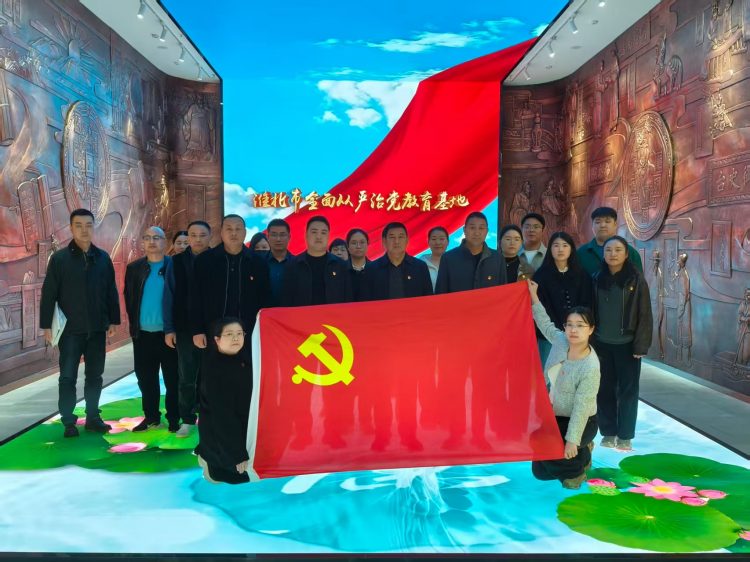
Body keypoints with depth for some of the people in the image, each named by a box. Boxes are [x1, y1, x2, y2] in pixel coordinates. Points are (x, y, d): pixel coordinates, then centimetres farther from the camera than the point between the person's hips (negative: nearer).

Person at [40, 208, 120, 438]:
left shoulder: (103, 258, 5)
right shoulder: (59, 258, -4)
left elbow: (111, 292, 8)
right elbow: (48, 294, -4)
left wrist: (113, 320, 6)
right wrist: (46, 325, -7)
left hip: (97, 329, 3)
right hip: (70, 329, -2)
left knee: (94, 375, 11)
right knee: (68, 377, 4)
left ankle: (92, 417, 22)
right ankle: (68, 421, 15)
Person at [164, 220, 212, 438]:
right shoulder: (176, 262, 1)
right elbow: (169, 297, 1)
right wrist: (169, 329, -2)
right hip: (185, 329, 1)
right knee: (186, 377, 7)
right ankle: (187, 420, 19)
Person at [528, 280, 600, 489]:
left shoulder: (590, 368, -29)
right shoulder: (561, 341, -12)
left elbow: (581, 407, -27)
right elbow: (545, 325, 10)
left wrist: (572, 439, -25)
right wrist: (534, 297, 7)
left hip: (579, 422, -7)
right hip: (555, 416, 7)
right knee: (540, 472, 15)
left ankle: (576, 470, 8)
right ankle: (582, 453, 34)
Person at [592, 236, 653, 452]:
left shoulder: (636, 280, -5)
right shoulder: (597, 279, 4)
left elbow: (644, 315, -6)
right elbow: (592, 311, 6)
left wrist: (641, 345, -11)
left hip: (627, 344, -3)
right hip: (602, 344, 3)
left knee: (627, 391, 5)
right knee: (605, 390, 8)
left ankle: (625, 436, 15)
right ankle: (608, 432, 19)